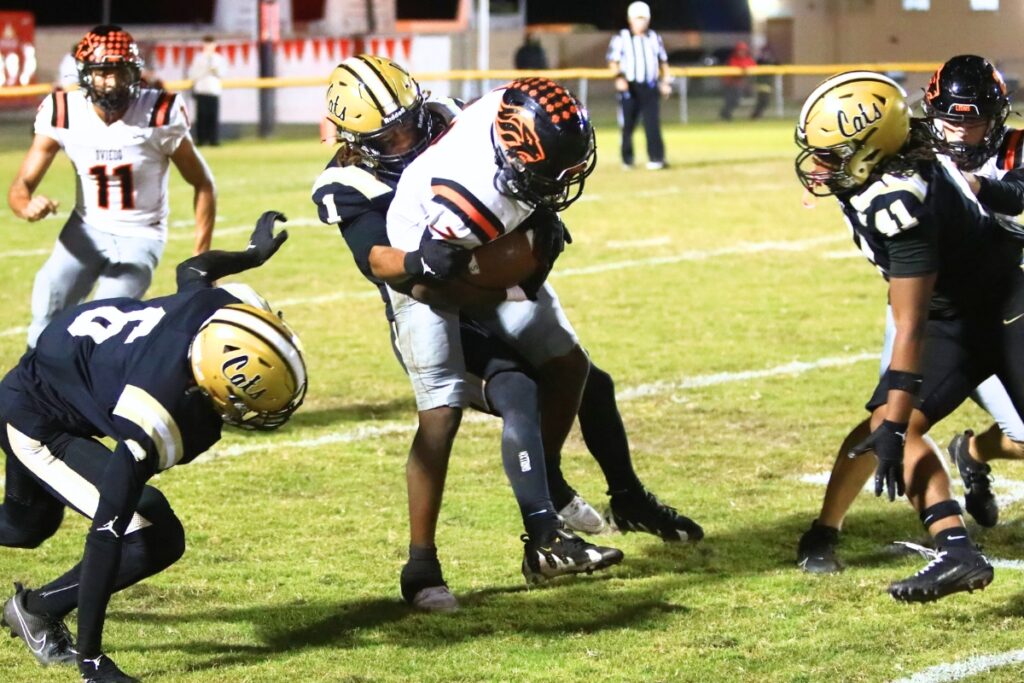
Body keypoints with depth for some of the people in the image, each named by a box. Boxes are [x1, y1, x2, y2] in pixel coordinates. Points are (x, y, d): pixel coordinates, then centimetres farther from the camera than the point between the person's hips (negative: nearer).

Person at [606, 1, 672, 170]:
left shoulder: (654, 38, 13)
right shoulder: (621, 38, -1)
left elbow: (663, 61, 19)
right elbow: (613, 61, -5)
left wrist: (666, 82, 9)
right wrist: (619, 77, -22)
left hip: (649, 86, 2)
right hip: (629, 86, -2)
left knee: (653, 124, -7)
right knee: (627, 124, 3)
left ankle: (656, 158, -9)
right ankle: (627, 159, 16)